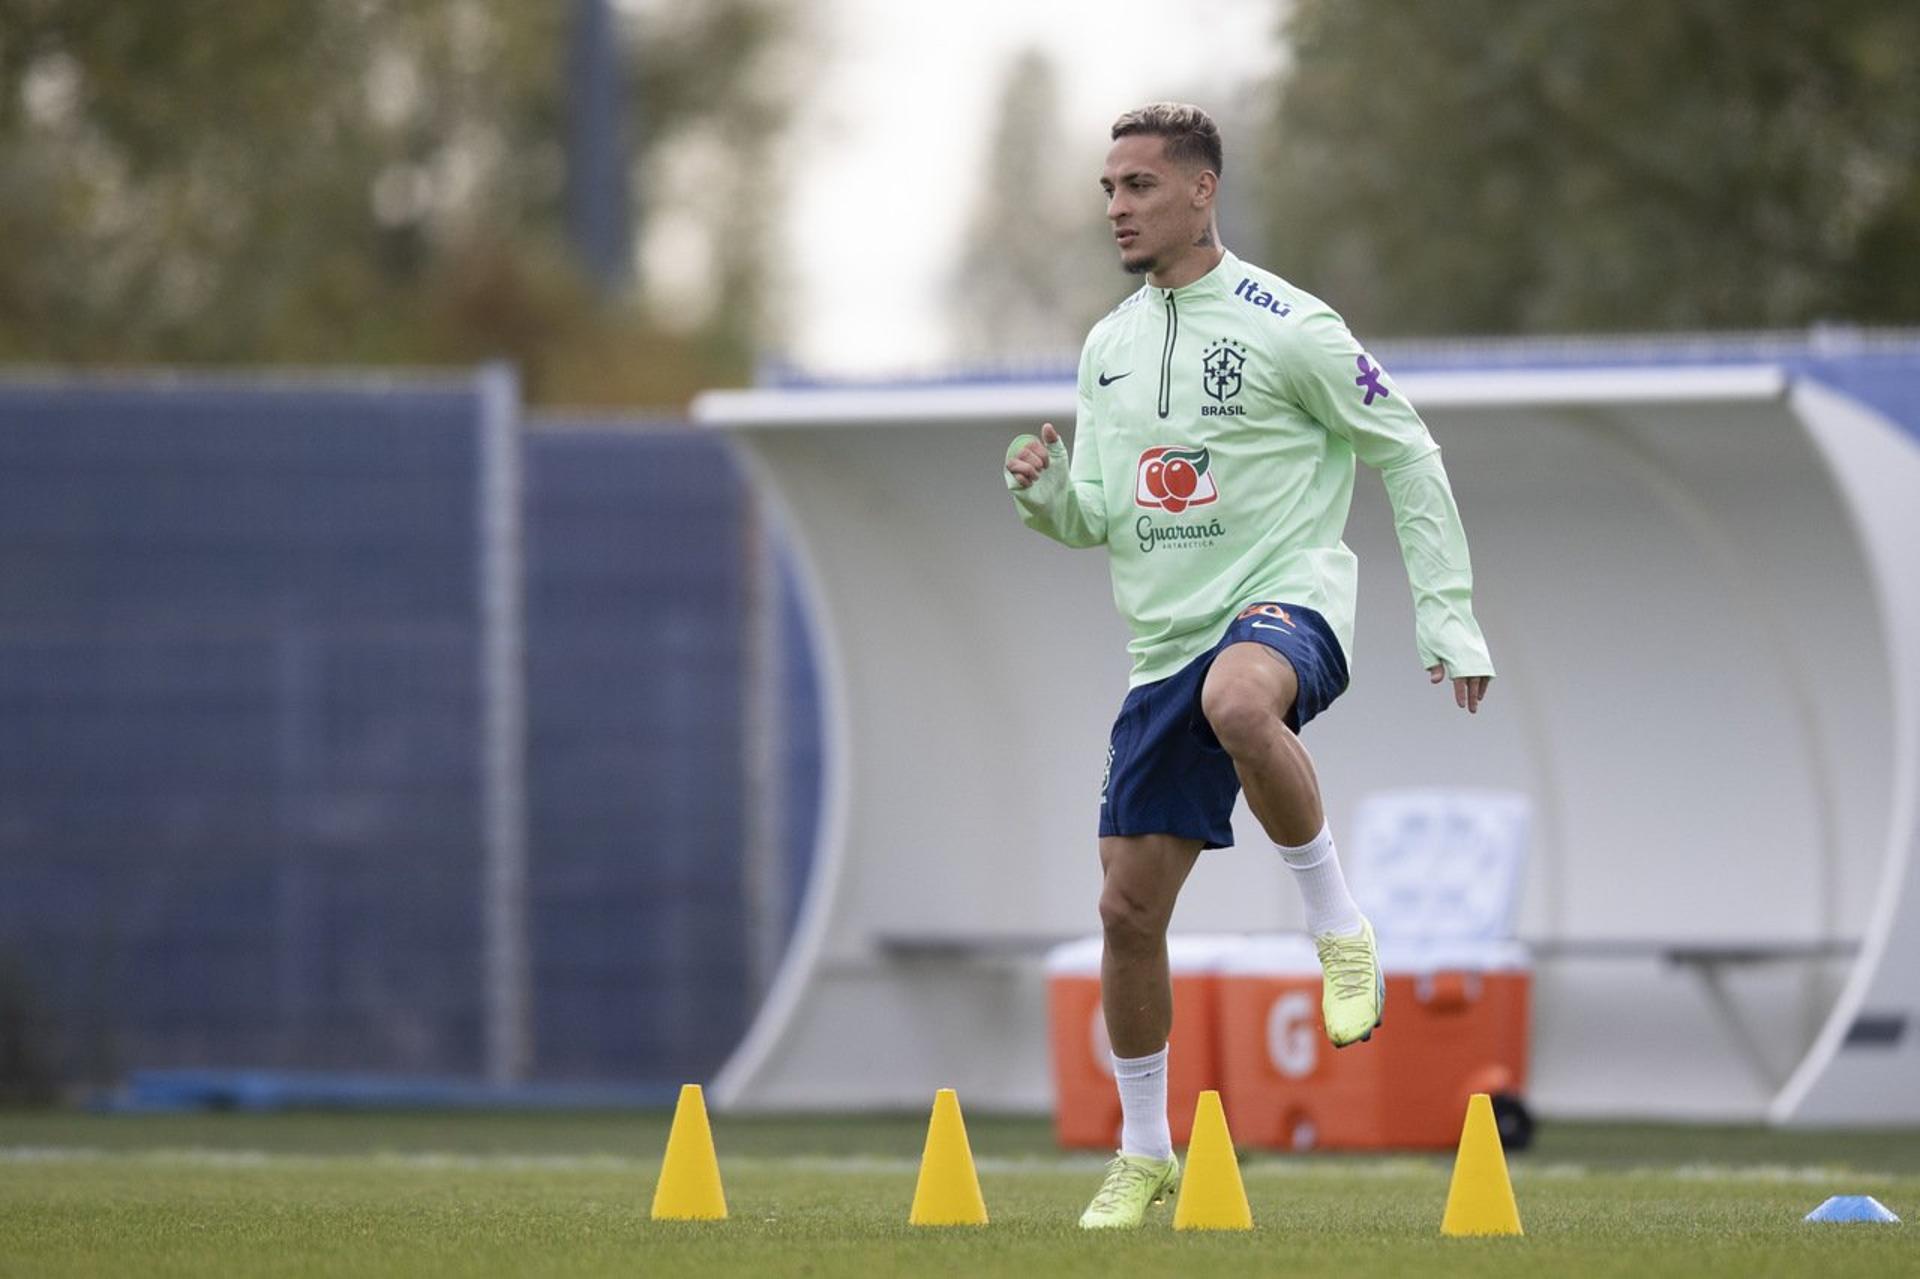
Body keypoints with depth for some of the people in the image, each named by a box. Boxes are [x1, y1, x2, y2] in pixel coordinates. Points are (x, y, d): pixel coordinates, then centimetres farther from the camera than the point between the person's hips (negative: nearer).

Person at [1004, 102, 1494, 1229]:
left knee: (1237, 701, -43)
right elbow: (1097, 519, 19)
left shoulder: (1286, 326, -7)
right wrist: (1047, 494, -5)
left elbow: (1408, 456, -1)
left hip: (1286, 597, -6)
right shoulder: (1111, 346, 12)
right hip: (1165, 640, 6)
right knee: (1129, 906, 3)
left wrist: (1450, 616, -5)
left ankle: (1340, 925, -23)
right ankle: (1145, 1154, 20)